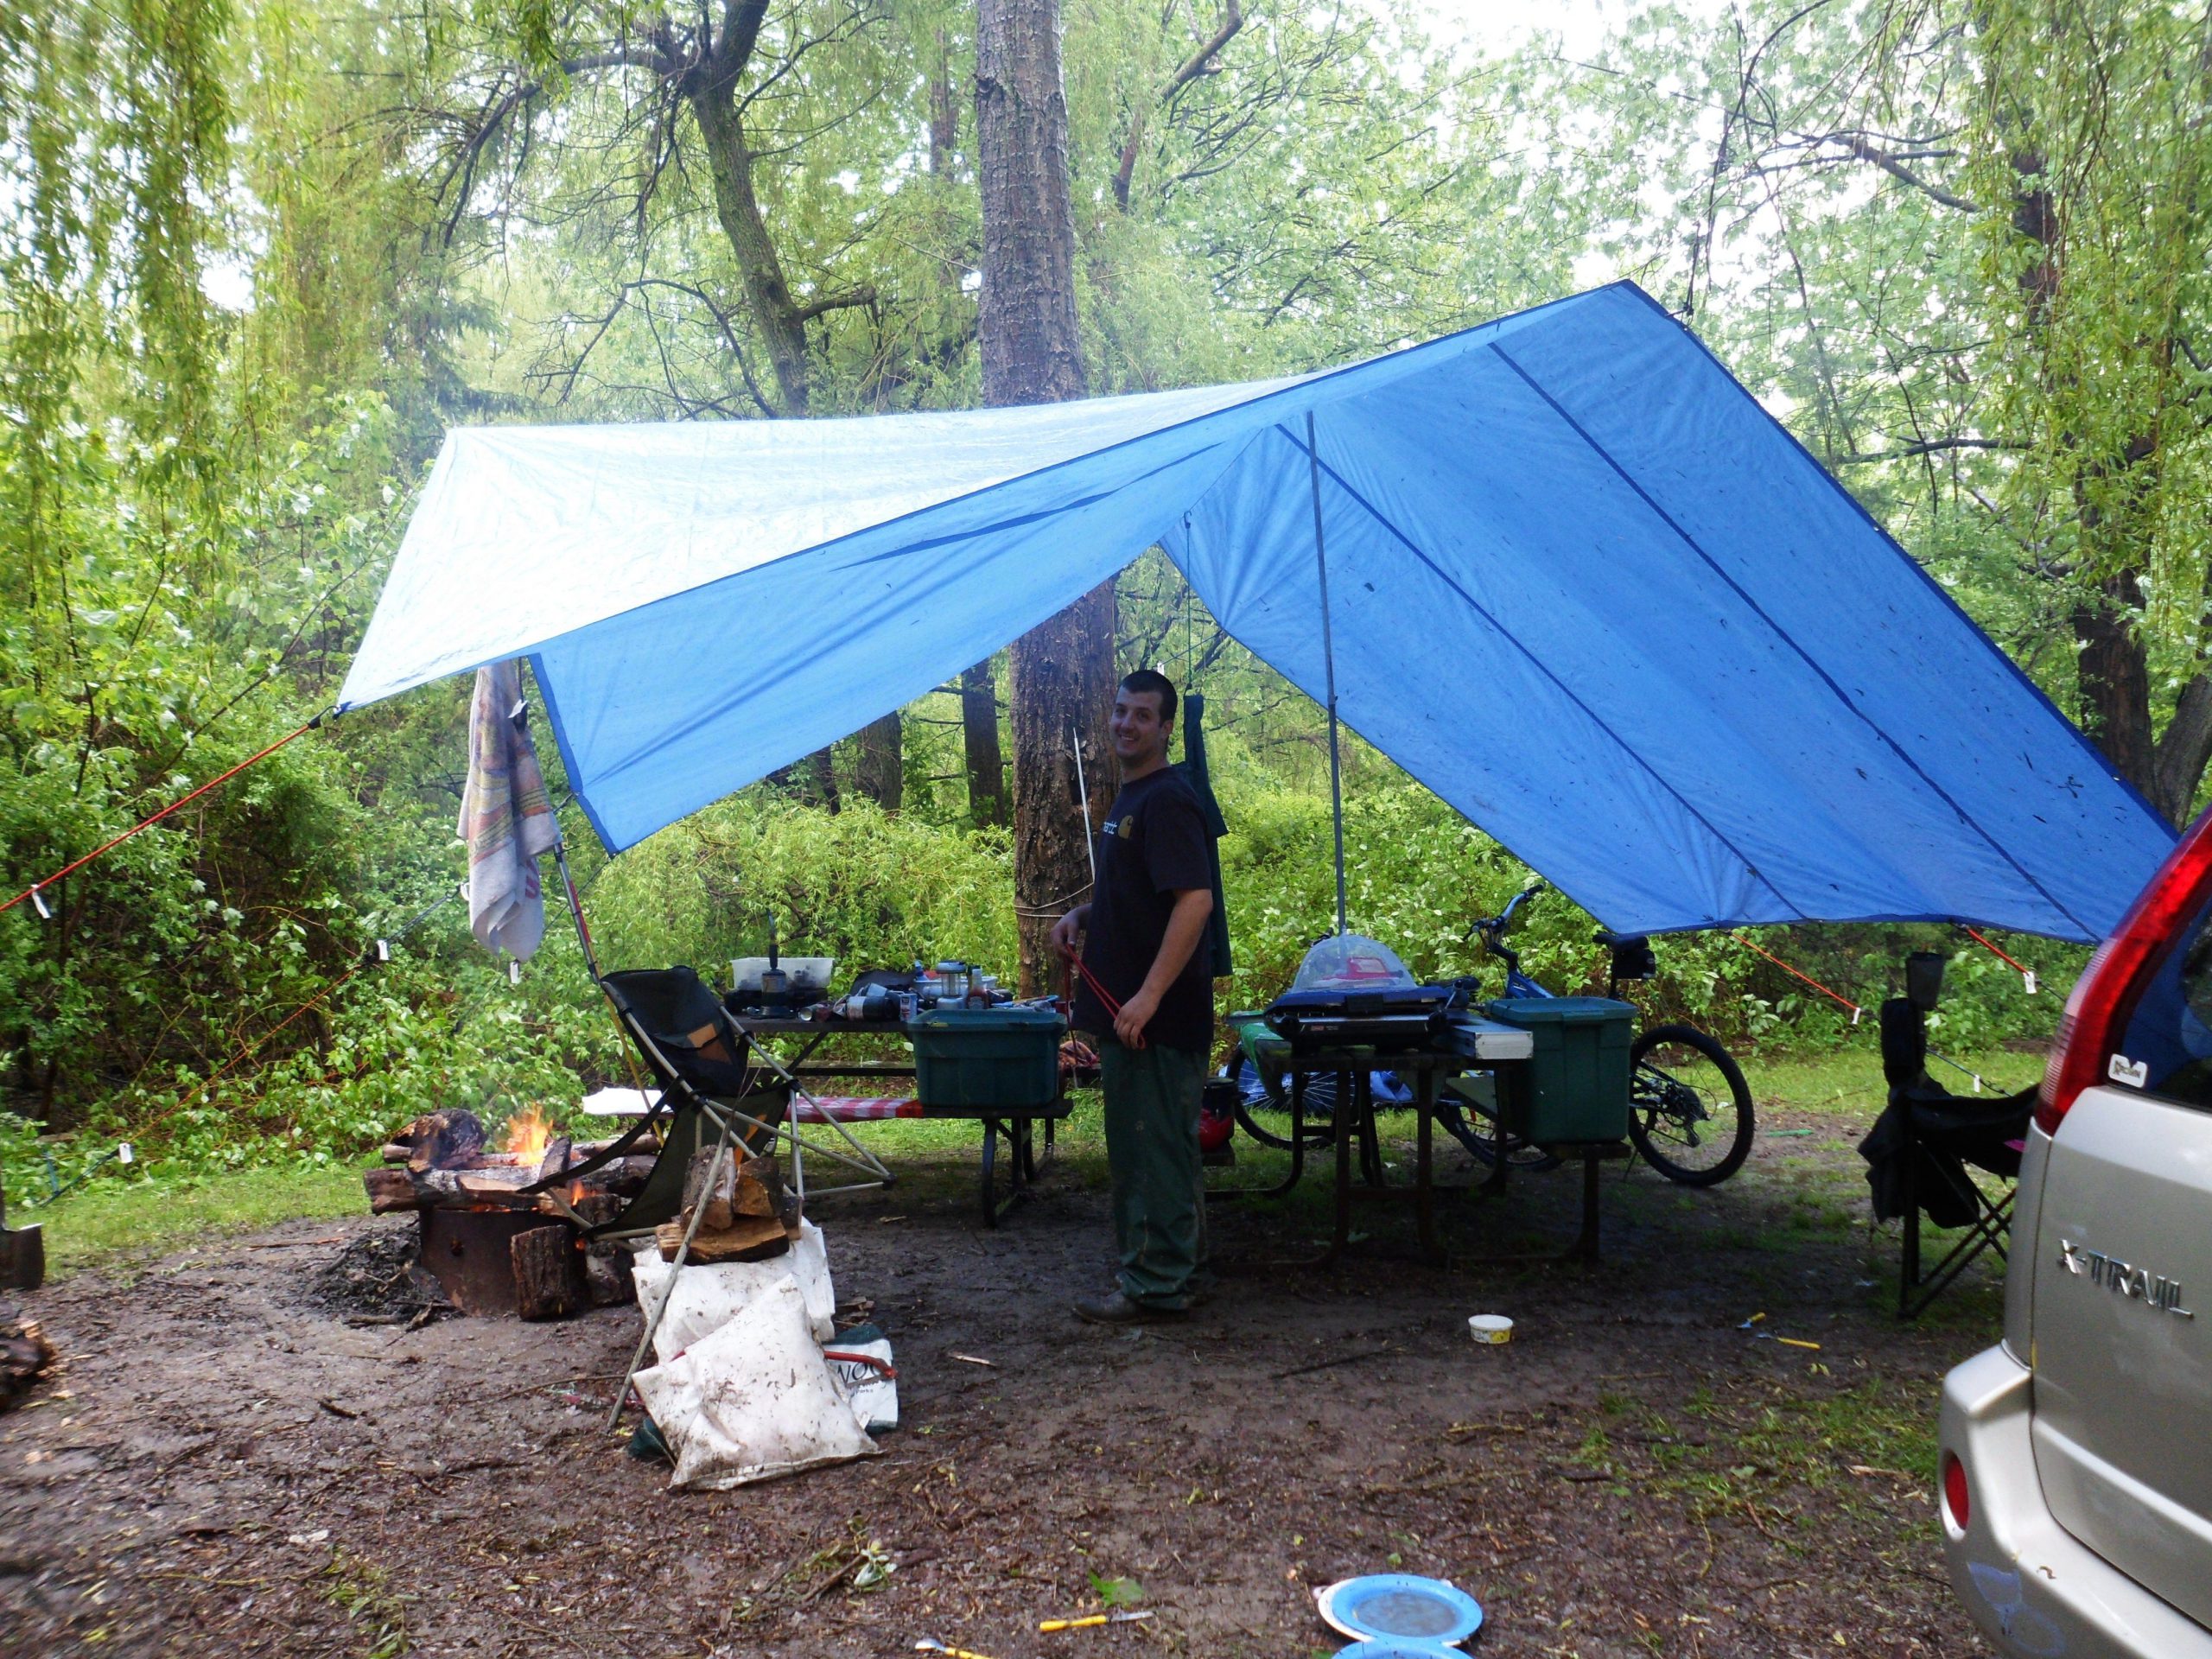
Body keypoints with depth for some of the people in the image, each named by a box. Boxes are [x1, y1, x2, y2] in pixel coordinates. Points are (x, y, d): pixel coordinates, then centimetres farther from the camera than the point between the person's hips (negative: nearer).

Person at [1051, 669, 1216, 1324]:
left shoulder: (1167, 801, -15)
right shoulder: (1131, 798, 16)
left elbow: (1194, 899, -25)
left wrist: (1149, 994, -28)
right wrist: (1082, 915, 9)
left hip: (1156, 1016, -10)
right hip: (1127, 1010, 10)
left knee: (1151, 1144, -3)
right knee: (1160, 1143, 17)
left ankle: (1155, 1288, 6)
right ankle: (1178, 1265, 29)